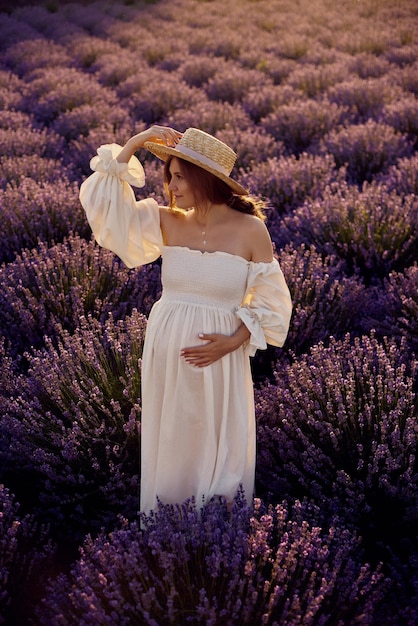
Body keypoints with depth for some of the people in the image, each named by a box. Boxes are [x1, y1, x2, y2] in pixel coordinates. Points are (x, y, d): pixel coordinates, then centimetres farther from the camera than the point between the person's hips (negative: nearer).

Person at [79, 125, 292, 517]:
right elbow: (101, 201, -5)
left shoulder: (250, 229, -7)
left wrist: (233, 342, -11)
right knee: (169, 445, 13)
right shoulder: (166, 222, 0)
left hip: (220, 357, -2)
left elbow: (270, 300, 0)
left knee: (219, 450, 10)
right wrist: (133, 145, -8)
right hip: (166, 351, 2)